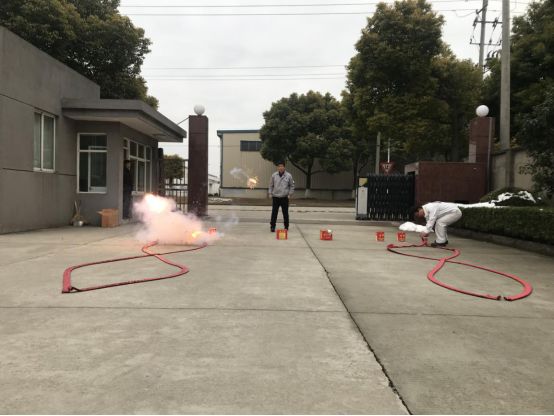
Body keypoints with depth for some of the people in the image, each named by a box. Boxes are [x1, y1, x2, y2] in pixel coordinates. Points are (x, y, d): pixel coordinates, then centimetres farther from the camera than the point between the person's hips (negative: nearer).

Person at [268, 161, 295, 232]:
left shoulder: (288, 176, -1)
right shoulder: (274, 175, 2)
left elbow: (292, 186, 7)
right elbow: (271, 185, 11)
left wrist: (290, 194, -2)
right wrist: (270, 193, 3)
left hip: (285, 198, -1)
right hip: (275, 197, 1)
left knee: (285, 213, 6)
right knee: (274, 213, 0)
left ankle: (286, 227, 17)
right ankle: (272, 226, 8)